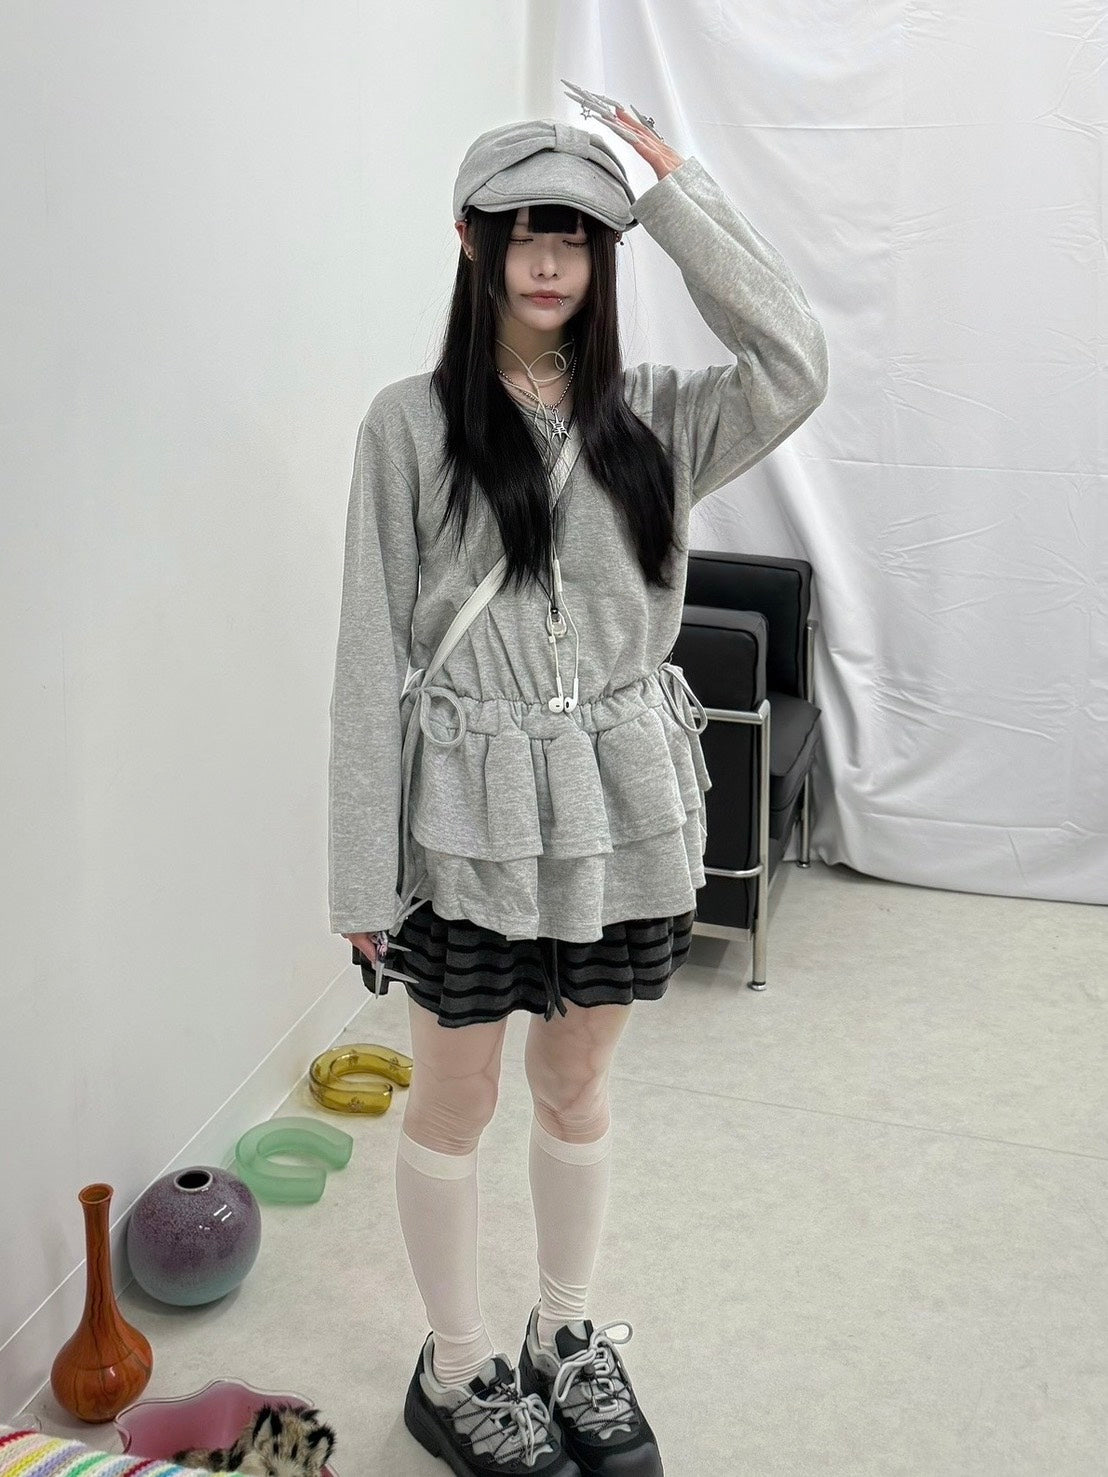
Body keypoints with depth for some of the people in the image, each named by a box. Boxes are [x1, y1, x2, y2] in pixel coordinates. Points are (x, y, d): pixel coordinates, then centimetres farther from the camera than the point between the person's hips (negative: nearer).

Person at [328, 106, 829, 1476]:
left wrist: (678, 195, -8)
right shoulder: (411, 421, -6)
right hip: (470, 811, -3)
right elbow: (372, 649, -8)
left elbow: (793, 365, -13)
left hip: (618, 801, 3)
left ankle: (566, 1339, 39)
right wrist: (363, 870, -10)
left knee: (578, 1087, 18)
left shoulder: (649, 412, 5)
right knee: (457, 1097, 11)